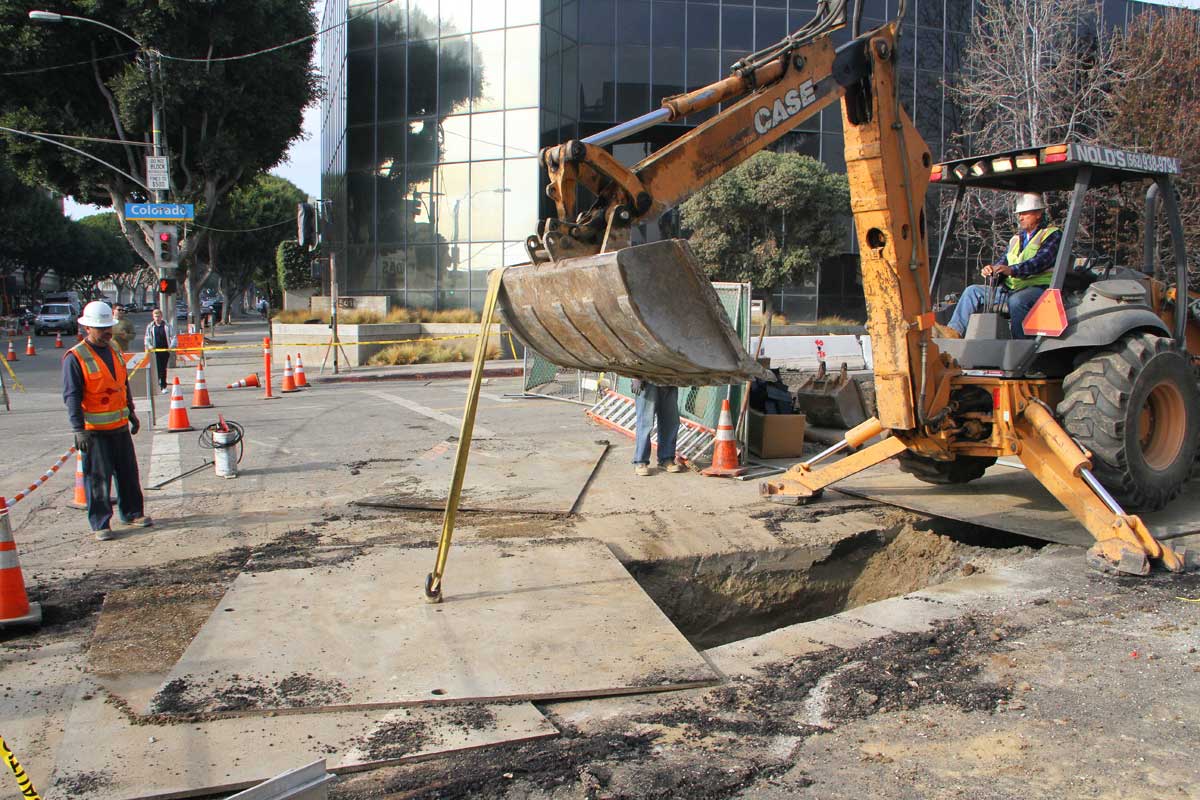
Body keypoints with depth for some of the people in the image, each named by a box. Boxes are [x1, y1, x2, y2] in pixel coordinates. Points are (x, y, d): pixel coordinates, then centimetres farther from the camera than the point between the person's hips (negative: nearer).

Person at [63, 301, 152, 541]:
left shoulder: (114, 350, 9)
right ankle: (100, 523, 10)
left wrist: (131, 413, 22)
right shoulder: (75, 358, -12)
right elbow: (71, 396, -14)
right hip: (94, 430, -7)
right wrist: (79, 430, -18)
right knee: (98, 478, 0)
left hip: (120, 425, 7)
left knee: (128, 472, 14)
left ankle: (132, 512, 28)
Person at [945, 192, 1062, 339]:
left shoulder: (1052, 235, 0)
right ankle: (955, 330, -17)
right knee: (973, 291, -3)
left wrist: (1012, 270, -32)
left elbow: (1040, 261, -17)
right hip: (1010, 288, 8)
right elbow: (1003, 262, 17)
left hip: (1038, 288, -8)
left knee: (1017, 300, -39)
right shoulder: (1016, 239, 24)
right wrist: (992, 269, -9)